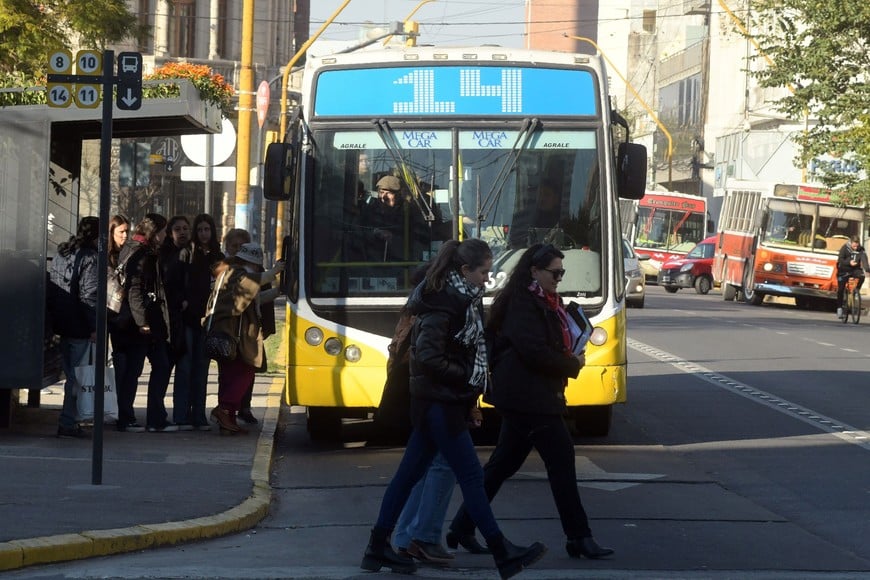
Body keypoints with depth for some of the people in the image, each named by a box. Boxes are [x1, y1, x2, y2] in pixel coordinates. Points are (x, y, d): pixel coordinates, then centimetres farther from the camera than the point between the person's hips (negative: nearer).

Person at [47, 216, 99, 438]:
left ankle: (68, 421, 18)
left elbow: (50, 285, 16)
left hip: (61, 322, 8)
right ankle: (68, 423, -6)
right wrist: (94, 326, -15)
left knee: (70, 373, 16)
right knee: (77, 375, -3)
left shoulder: (61, 254, 12)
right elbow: (88, 296, -18)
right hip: (79, 327, -8)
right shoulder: (89, 258, -12)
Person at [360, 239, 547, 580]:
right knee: (471, 476, -5)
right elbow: (429, 357, -23)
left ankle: (378, 549, 17)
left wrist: (471, 388, 4)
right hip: (440, 402, -9)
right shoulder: (444, 304, -18)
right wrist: (467, 378, -13)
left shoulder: (463, 299, 11)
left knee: (409, 474, 12)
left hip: (439, 401, 9)